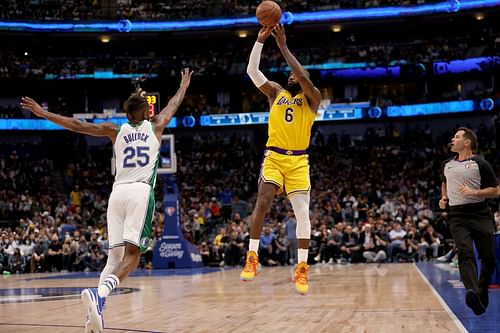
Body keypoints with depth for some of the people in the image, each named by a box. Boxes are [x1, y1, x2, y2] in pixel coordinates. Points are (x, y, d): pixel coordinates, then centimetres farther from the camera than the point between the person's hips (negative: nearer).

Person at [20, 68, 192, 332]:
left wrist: (44, 114, 15)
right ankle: (98, 293, -37)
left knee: (114, 255, 7)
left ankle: (96, 311, -10)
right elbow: (174, 104, 32)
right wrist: (184, 84, 51)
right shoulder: (156, 125, 14)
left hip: (117, 192, 3)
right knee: (132, 254, -11)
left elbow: (78, 125, 10)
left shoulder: (117, 130, 15)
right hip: (141, 191, -3)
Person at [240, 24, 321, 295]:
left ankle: (301, 269, -1)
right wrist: (261, 39, -8)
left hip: (298, 161, -1)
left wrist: (283, 47, -15)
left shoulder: (312, 98, 4)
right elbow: (252, 71, 2)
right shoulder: (276, 92, 13)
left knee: (302, 213, -6)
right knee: (262, 203, -15)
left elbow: (304, 78, -16)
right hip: (274, 157, 1)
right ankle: (252, 259, -8)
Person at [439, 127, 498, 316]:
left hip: (480, 214, -2)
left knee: (488, 257, 1)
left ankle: (482, 293, 22)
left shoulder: (480, 164, -2)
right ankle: (473, 293, -37)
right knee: (465, 253, -19)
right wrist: (444, 198, 17)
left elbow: (494, 191, -3)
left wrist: (473, 192, -16)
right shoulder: (447, 164, 14)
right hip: (457, 215, 2)